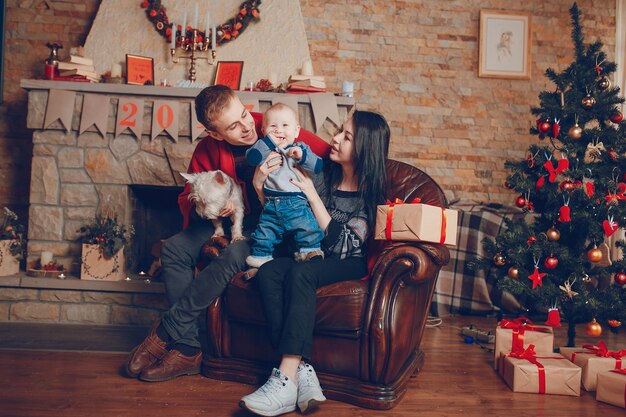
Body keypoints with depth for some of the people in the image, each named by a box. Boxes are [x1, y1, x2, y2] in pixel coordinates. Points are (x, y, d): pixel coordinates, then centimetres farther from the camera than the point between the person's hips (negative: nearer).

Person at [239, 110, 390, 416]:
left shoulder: (372, 193, -7)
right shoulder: (323, 174, 4)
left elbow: (342, 245, -17)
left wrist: (312, 196, -18)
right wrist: (260, 188, -8)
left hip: (348, 265, -4)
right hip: (311, 255, 5)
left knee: (300, 273, -35)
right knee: (267, 273, -27)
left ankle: (286, 379, -38)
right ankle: (302, 371, -36)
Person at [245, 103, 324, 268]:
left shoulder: (301, 148, 9)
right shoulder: (265, 149, 10)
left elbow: (318, 166, -1)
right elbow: (251, 157, -11)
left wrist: (302, 156, -16)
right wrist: (270, 141, -12)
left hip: (296, 203, -1)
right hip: (271, 205, 1)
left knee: (308, 227, -18)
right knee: (264, 233, 4)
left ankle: (309, 251, -5)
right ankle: (260, 257, 17)